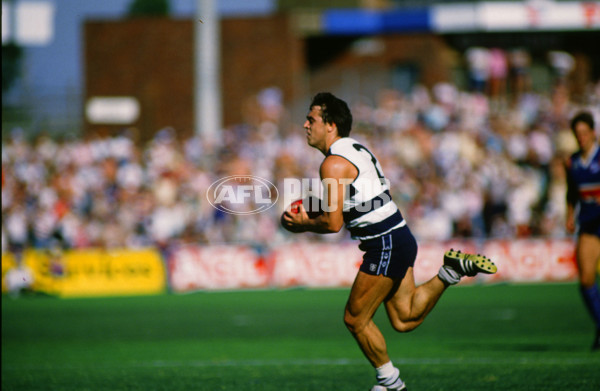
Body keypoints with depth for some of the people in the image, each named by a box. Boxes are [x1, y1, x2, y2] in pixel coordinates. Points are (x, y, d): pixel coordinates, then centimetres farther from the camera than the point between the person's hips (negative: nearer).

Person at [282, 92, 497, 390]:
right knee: (404, 319, 12)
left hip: (385, 247, -10)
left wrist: (302, 225, -1)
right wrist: (309, 216, 14)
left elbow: (333, 223, -19)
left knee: (355, 319, 2)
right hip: (399, 238, 10)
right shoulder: (355, 149, 16)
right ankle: (450, 271, 4)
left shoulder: (333, 163, -14)